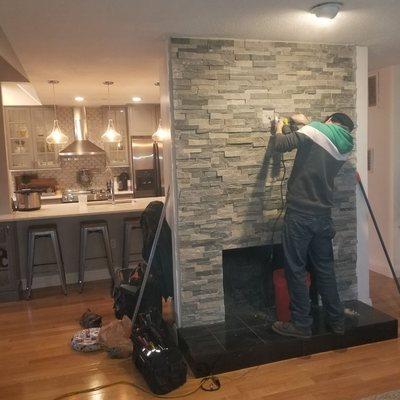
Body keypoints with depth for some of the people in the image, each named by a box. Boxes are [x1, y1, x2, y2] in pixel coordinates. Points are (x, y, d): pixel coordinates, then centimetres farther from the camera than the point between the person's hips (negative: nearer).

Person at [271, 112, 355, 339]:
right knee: (325, 269, 17)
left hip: (300, 214, -6)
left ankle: (302, 324, 12)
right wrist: (307, 124, 34)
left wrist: (279, 129, 13)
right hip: (323, 216, 6)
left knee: (296, 270, 4)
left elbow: (281, 145, -7)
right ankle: (337, 321, 26)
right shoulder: (345, 147, 11)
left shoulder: (315, 131, -7)